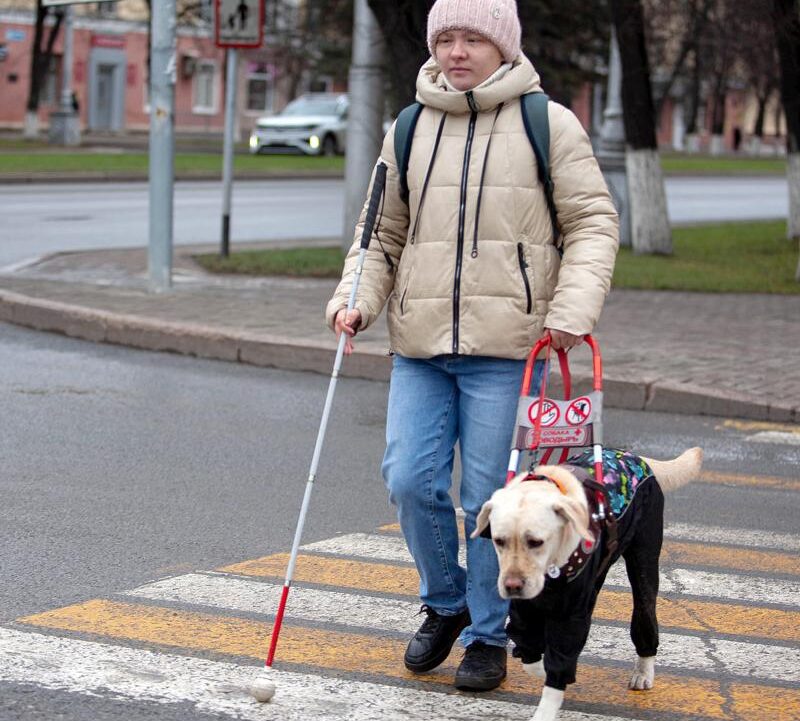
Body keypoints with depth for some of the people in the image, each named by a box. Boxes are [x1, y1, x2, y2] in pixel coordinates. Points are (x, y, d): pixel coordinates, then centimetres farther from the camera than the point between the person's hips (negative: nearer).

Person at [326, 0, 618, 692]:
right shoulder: (409, 131, 11)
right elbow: (383, 233, 18)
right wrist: (356, 299, 1)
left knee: (489, 498, 0)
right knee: (410, 481, -2)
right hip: (420, 347, 4)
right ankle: (445, 604, 24)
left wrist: (572, 310, -15)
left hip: (506, 348, -3)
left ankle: (488, 635, 18)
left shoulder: (548, 124, 0)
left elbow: (592, 223, -1)